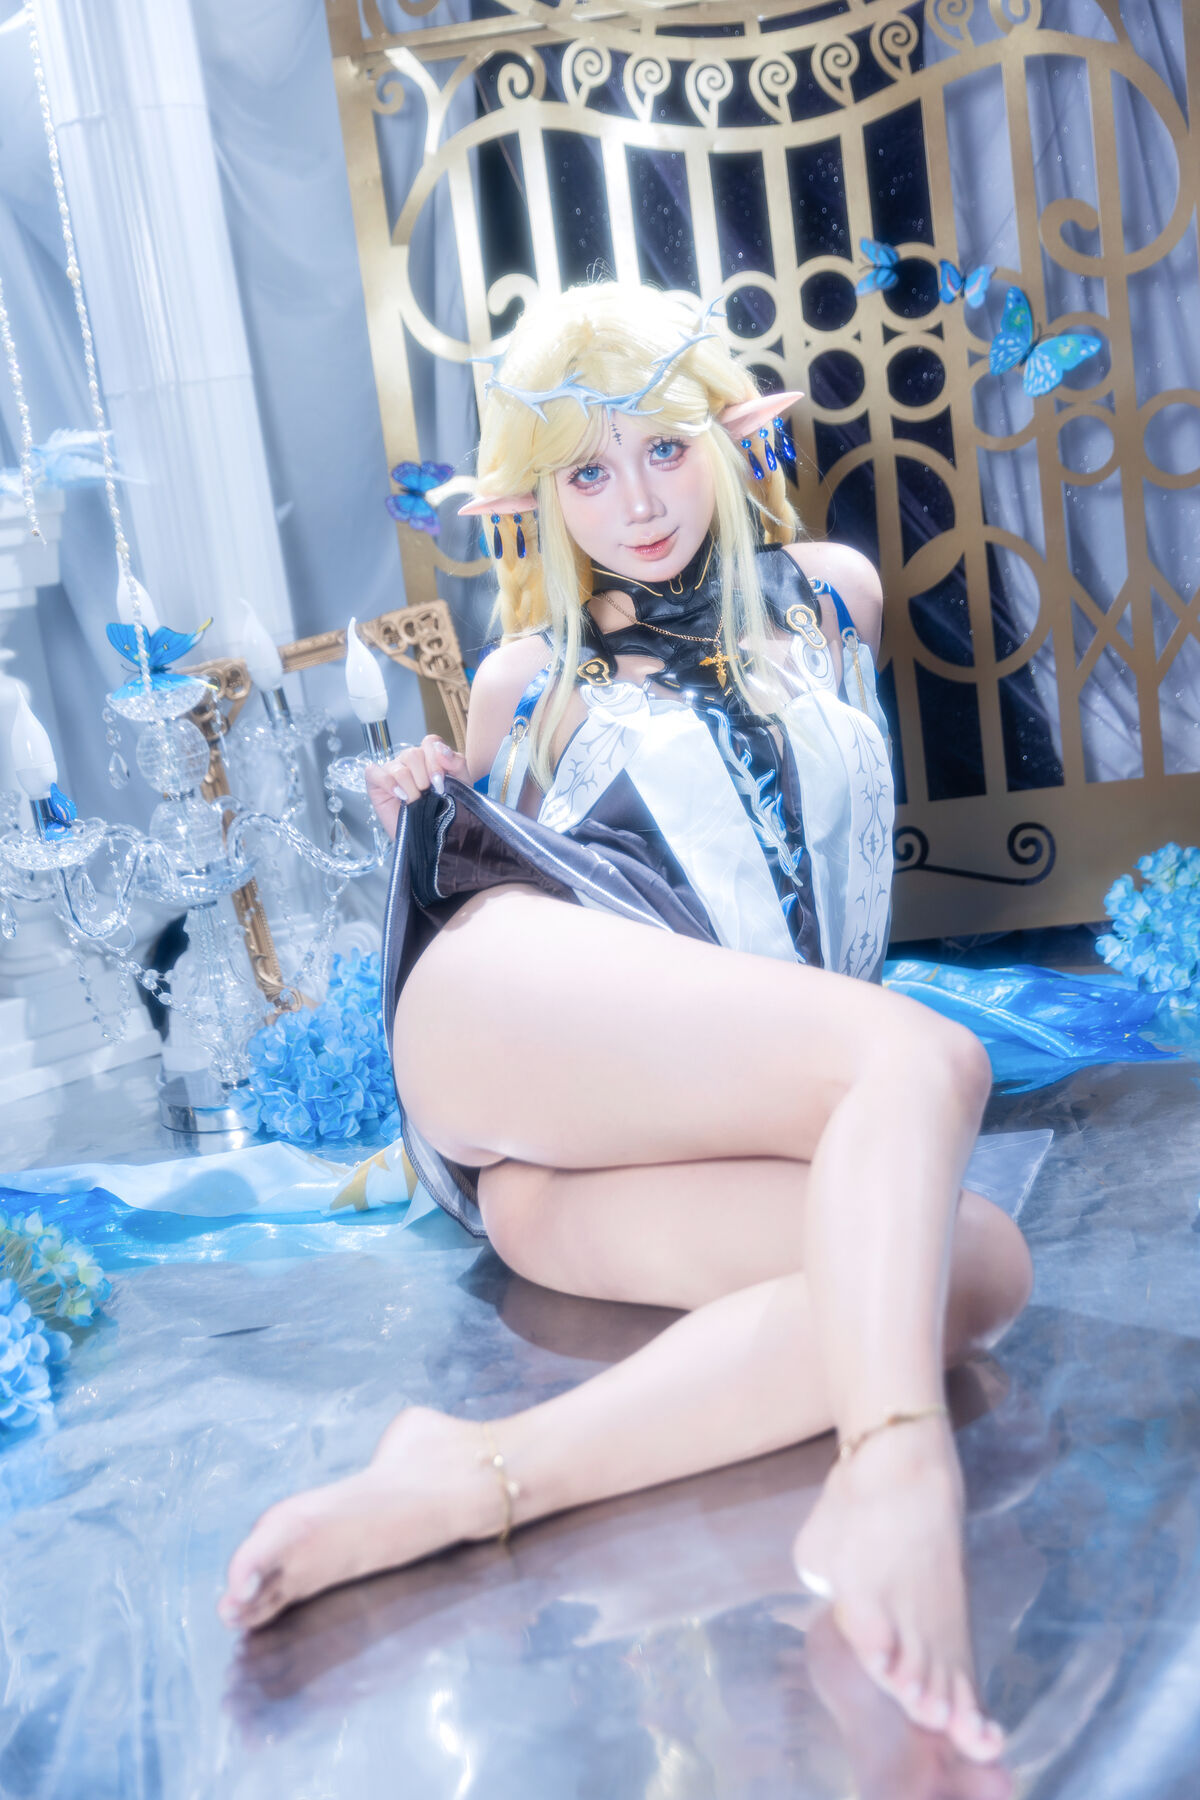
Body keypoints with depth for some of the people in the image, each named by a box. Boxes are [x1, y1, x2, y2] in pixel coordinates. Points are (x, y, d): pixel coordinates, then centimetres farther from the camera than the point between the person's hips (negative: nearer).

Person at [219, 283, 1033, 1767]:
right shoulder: (525, 679, 21)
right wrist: (424, 836, 10)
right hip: (501, 1003, -3)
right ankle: (897, 1472, -51)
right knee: (926, 1060, -30)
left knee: (979, 1268, -31)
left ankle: (477, 1478, -41)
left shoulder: (834, 598, 25)